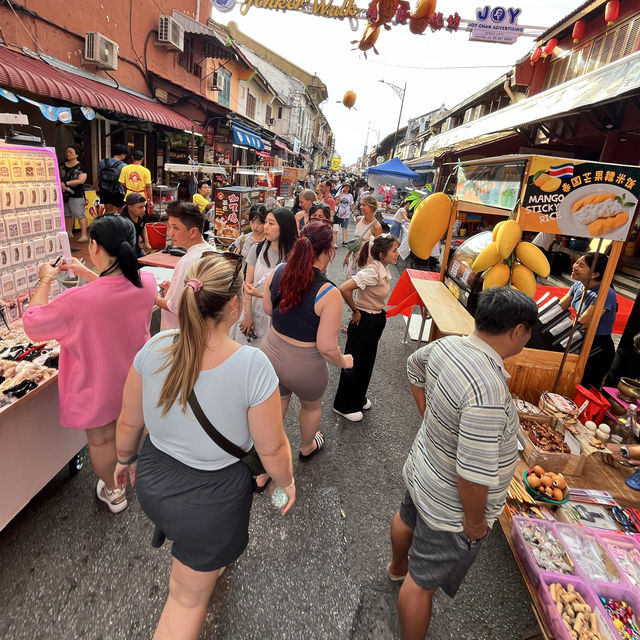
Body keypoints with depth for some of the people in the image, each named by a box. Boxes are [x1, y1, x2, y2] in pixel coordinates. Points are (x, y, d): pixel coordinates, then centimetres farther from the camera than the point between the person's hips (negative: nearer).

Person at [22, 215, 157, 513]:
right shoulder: (147, 282, -21)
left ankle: (113, 492, 46)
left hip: (98, 386, -4)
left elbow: (31, 325, -14)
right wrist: (85, 273, 7)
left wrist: (45, 281, -5)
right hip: (135, 379, 5)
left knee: (101, 439, 22)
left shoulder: (77, 300, -35)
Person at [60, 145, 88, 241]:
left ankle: (84, 235, -10)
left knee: (80, 215, -10)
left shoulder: (80, 167, -5)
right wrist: (61, 185, -5)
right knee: (67, 214, 14)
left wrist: (65, 183, -16)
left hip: (77, 195, -6)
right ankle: (68, 233, 25)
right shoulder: (62, 166, 13)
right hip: (64, 194, 7)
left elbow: (81, 180, -16)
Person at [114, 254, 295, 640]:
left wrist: (126, 459, 16)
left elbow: (129, 424, -5)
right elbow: (272, 449, -20)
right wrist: (287, 482, 1)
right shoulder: (253, 366, -31)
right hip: (212, 499, -5)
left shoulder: (156, 348, -19)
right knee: (190, 597, 22)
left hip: (153, 482, 5)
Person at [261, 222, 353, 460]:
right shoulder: (329, 294, -28)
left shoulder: (278, 272, -12)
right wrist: (344, 361, -5)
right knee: (311, 406, 28)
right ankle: (307, 447, 56)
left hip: (270, 352, 4)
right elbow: (327, 347, -25)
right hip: (304, 367, -4)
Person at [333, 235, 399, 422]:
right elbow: (344, 289, -35)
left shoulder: (382, 269, 3)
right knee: (355, 363, 6)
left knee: (367, 362, 22)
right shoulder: (372, 271, -26)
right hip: (364, 322, -9)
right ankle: (344, 406, 24)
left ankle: (358, 398, 42)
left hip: (376, 320, 9)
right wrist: (355, 311, -21)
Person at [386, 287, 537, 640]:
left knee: (407, 518, 36)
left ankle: (397, 566, 68)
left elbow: (414, 366, 8)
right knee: (422, 583, 13)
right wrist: (474, 521, -16)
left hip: (421, 472, 10)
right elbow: (475, 472, -34)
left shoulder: (446, 344, -14)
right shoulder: (488, 391, -39)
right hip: (450, 509, -9)